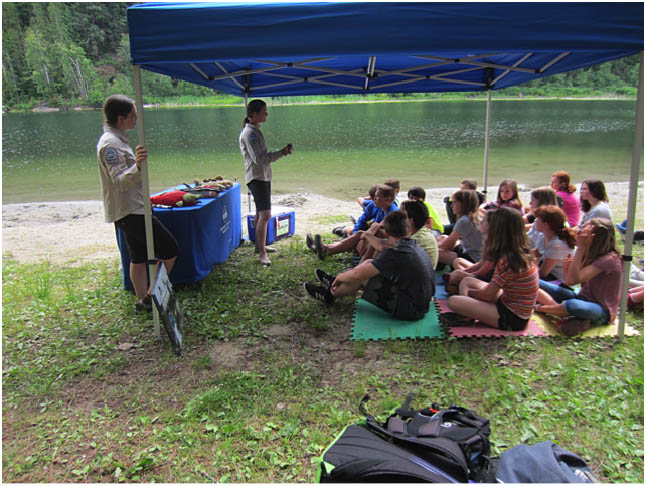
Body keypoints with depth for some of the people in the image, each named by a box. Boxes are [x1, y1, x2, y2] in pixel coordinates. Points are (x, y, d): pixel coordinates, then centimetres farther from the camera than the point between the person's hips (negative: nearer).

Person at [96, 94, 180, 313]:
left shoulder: (118, 139, 14)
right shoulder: (110, 143, -19)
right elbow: (120, 182, -28)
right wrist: (137, 166, -44)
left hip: (131, 210, 11)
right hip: (129, 211, -11)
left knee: (139, 257, 15)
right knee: (170, 250, -7)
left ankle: (142, 300, 23)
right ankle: (152, 296, 1)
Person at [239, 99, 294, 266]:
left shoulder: (255, 131, 15)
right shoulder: (250, 133, -16)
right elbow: (258, 159, -23)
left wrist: (281, 152, 6)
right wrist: (281, 153, -20)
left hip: (263, 176, 10)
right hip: (256, 178, -10)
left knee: (261, 213, 18)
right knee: (265, 215, -15)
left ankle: (260, 245, 30)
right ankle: (262, 253, -12)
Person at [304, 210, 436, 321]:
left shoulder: (395, 254, -23)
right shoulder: (417, 247, 5)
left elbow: (357, 274, -20)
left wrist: (339, 277, 1)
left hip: (408, 309, -8)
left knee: (361, 276, -4)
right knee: (368, 264, 11)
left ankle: (330, 294, 20)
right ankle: (336, 284, 29)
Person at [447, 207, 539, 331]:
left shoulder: (508, 260, -25)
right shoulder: (523, 253, 2)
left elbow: (488, 295, -14)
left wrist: (467, 291, 3)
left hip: (512, 318, -10)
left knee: (453, 301, -23)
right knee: (467, 281, 14)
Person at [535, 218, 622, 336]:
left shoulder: (609, 259, -23)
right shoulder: (589, 253, 1)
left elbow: (573, 280, -31)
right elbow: (568, 281, 5)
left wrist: (581, 247, -32)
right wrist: (568, 268, -17)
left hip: (603, 310, -8)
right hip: (583, 298, 8)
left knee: (572, 305, -43)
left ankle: (538, 307, -15)